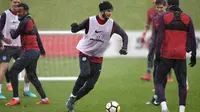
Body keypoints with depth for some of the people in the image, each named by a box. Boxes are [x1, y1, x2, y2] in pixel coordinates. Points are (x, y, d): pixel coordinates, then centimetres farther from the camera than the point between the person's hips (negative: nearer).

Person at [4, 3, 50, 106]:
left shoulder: (25, 22, -14)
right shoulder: (31, 21, 15)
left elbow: (14, 36, -11)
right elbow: (37, 36, 26)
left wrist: (12, 31, 13)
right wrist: (42, 49, 37)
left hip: (29, 52, -10)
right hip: (36, 51, 10)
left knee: (13, 72, -8)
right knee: (31, 76, 18)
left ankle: (16, 98, -10)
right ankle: (44, 99, 17)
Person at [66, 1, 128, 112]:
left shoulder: (112, 24, -8)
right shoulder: (90, 21, -13)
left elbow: (124, 35, -8)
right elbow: (75, 30, -11)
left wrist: (124, 48, -26)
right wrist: (74, 27, -36)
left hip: (97, 58, 3)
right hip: (85, 53, -3)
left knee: (90, 86, 0)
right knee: (85, 73, -30)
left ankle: (72, 102, 20)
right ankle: (72, 96, -9)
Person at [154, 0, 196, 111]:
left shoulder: (163, 17, -3)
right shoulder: (187, 18, 4)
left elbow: (160, 37, -9)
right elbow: (192, 38, 4)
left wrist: (157, 54, -7)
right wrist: (193, 55, 10)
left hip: (166, 55, -2)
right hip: (181, 56, 2)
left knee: (159, 82, 7)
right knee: (182, 84, 12)